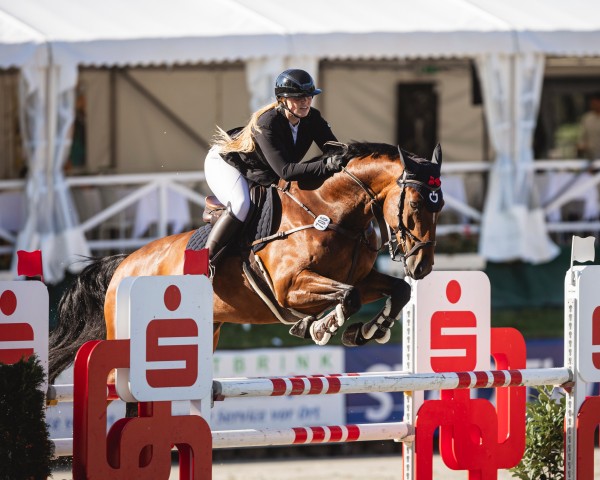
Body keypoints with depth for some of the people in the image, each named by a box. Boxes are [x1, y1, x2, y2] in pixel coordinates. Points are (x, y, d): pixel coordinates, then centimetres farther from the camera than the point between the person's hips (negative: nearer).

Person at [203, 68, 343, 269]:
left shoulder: (312, 119, -17)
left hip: (264, 176, 8)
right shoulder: (267, 123, -38)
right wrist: (326, 165, -54)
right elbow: (285, 170, -44)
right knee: (241, 205, -33)